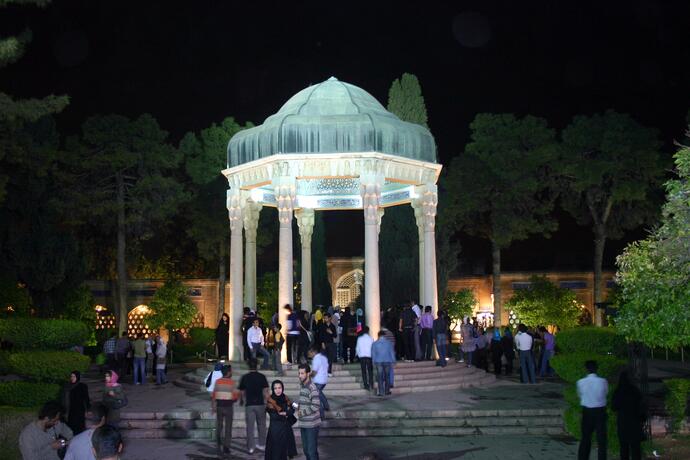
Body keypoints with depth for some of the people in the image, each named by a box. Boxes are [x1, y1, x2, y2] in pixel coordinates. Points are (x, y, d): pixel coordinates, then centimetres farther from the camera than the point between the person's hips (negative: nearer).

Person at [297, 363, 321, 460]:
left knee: (312, 451, -3)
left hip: (312, 424, -8)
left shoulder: (312, 388, -18)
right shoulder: (302, 385, 9)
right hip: (303, 423, 8)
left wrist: (302, 412, -15)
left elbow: (316, 406, -23)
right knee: (306, 449, 16)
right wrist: (298, 406, 4)